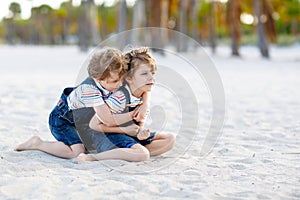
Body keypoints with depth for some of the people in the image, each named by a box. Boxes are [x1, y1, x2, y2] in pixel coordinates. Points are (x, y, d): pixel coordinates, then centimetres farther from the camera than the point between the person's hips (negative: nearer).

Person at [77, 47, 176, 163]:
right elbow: (93, 124, -19)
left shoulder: (145, 96, 0)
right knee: (143, 154, -34)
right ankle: (92, 157, -27)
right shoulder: (120, 98, -24)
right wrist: (125, 129, -17)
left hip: (131, 136, 9)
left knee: (170, 139, 1)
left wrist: (141, 132, -12)